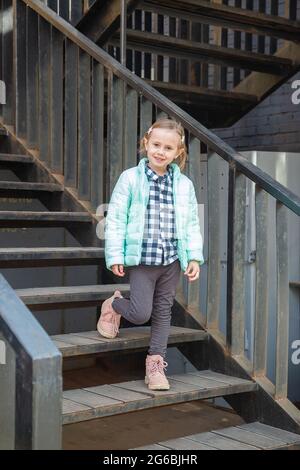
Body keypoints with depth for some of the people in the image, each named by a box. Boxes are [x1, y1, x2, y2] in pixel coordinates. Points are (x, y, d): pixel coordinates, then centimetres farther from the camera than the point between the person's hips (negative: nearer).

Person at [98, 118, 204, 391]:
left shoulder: (184, 185, 4)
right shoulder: (130, 178, -6)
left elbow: (192, 224, 9)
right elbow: (116, 219, -5)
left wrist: (194, 257, 1)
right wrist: (116, 256, -9)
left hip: (172, 259, 4)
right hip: (141, 259, -3)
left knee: (163, 311, 11)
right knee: (141, 314, -7)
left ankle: (156, 363, 23)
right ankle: (113, 305, 25)